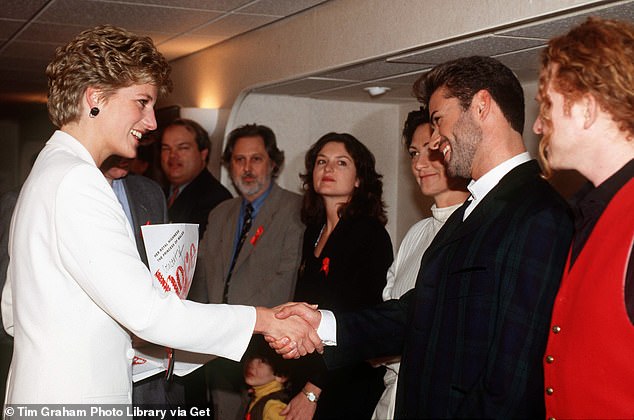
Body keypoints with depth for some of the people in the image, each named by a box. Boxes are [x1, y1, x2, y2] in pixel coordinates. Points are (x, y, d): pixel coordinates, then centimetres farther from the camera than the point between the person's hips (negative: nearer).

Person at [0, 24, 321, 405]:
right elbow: (145, 311, -25)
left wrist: (119, 347, 10)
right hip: (74, 402, -10)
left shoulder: (44, 175, 13)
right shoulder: (76, 180, -19)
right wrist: (264, 319, -19)